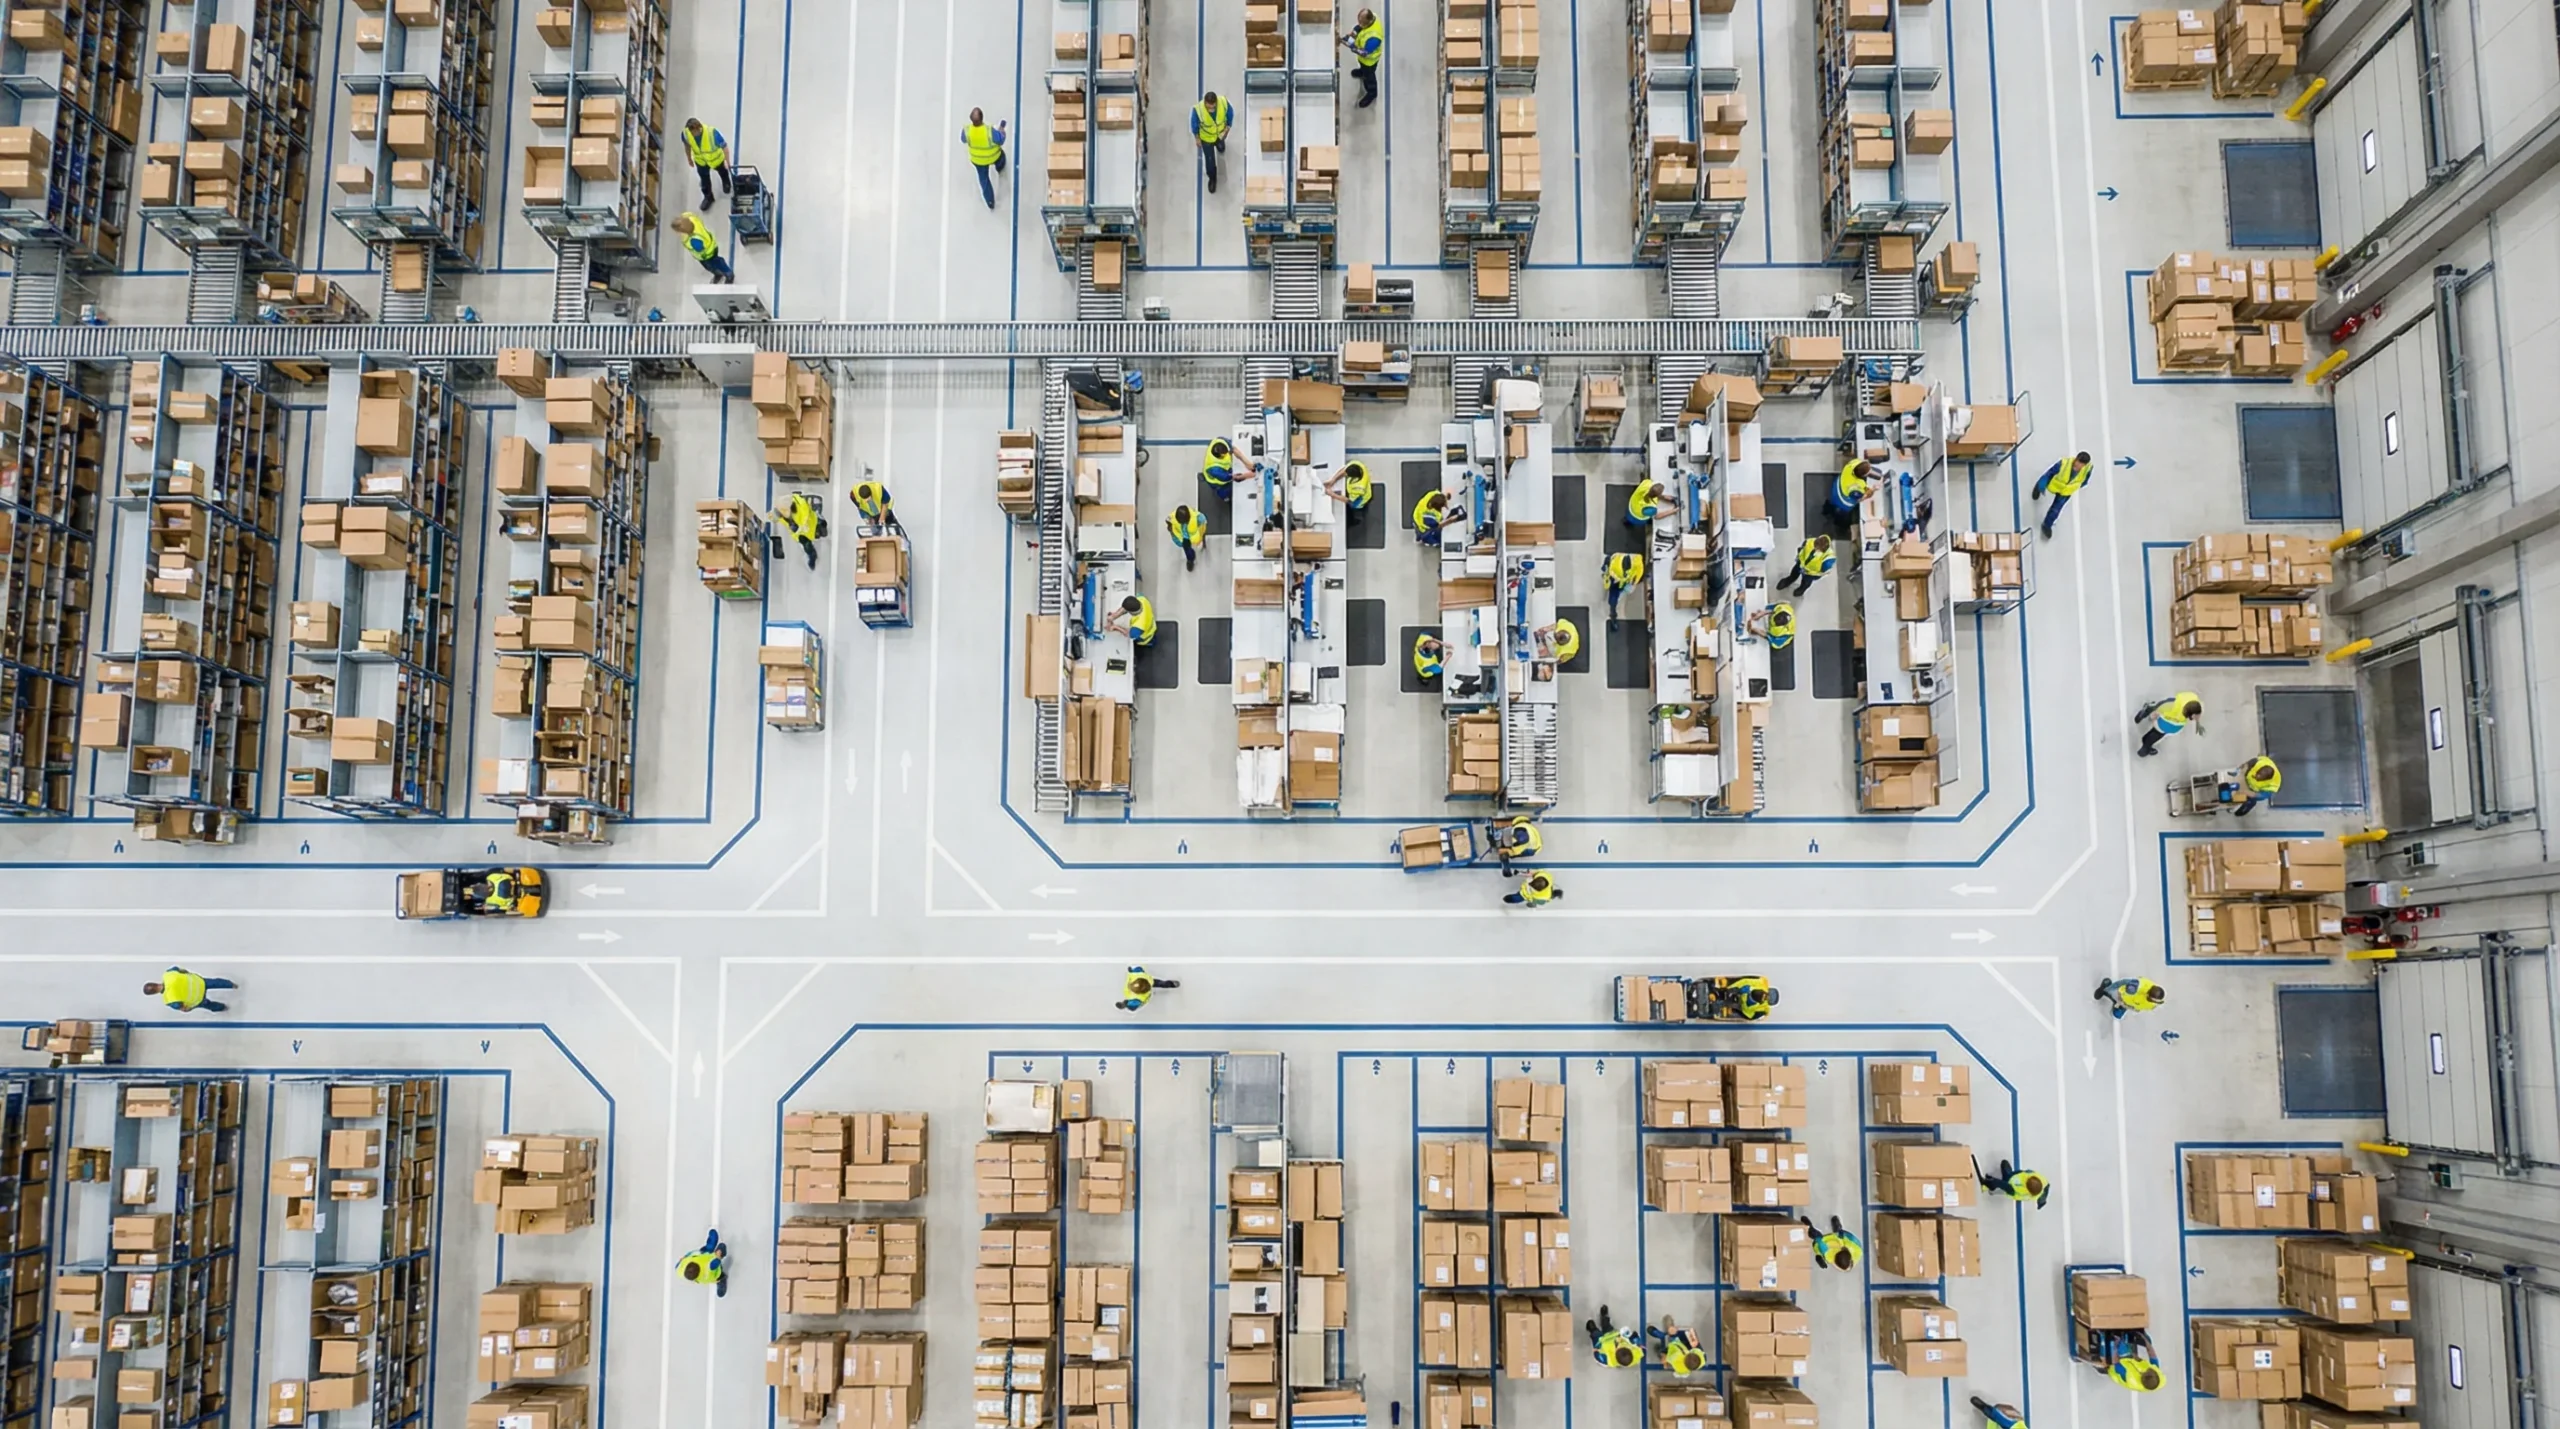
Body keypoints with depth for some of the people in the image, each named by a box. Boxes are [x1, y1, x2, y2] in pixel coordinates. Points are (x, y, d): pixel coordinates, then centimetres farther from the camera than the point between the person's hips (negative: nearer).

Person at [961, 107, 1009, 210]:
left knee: (983, 178, 29)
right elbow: (1001, 141, -21)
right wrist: (1002, 131, 0)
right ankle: (999, 168, 75)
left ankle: (990, 201, 44)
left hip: (977, 159, 1)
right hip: (993, 156, -1)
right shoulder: (990, 130, -42)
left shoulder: (966, 130, -35)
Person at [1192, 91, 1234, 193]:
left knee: (1221, 148, 36)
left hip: (1220, 134, 2)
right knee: (1210, 160, 17)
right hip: (1206, 137, -2)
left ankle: (1220, 146, 76)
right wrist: (1197, 137, -4)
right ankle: (1212, 178, 48)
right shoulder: (1198, 109, -43)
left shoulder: (1224, 103, -39)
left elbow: (1230, 113, -13)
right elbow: (1194, 123, -19)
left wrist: (1227, 128, -3)